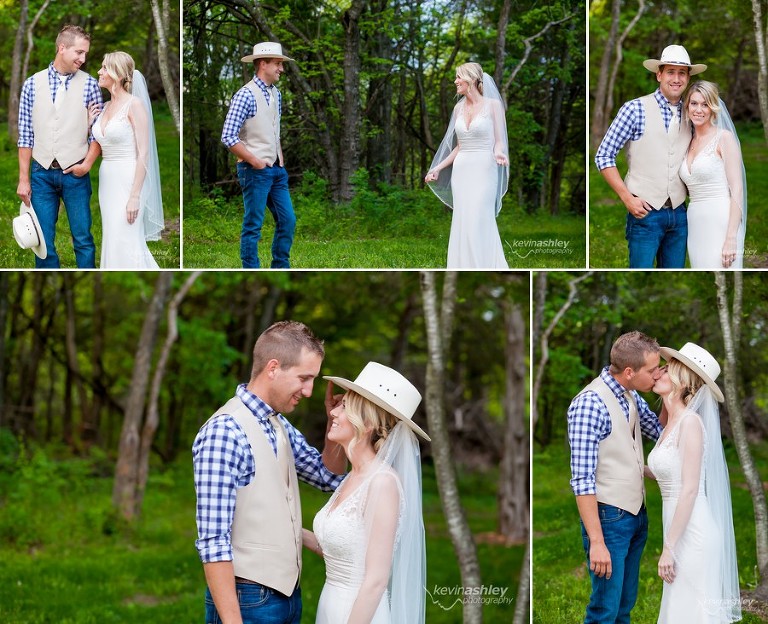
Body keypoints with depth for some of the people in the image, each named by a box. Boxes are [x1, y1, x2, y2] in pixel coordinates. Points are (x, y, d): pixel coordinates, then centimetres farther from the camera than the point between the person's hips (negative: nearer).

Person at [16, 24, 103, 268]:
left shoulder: (89, 85, 0)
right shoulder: (32, 84, 2)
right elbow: (25, 135, 3)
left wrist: (88, 163, -10)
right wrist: (23, 179, 2)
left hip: (75, 173, -1)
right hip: (42, 173, 1)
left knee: (83, 239, 2)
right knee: (43, 242, 5)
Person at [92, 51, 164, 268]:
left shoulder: (135, 104, -11)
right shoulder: (106, 107, 12)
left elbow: (143, 153, -15)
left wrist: (135, 196, -21)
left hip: (129, 181, -8)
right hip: (107, 181, 8)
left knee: (125, 246, -8)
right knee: (112, 244, 9)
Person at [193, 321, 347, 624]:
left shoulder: (281, 427, 9)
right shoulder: (224, 432, -18)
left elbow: (330, 477, 22)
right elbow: (213, 542, -22)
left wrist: (335, 419, 6)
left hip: (288, 596, 8)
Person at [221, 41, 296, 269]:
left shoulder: (276, 94, 11)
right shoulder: (246, 95, -14)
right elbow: (228, 137, -18)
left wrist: (281, 160, 11)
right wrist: (255, 162, -14)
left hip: (277, 170, 8)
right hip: (255, 171, -8)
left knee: (287, 220, 9)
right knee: (253, 226, -1)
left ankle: (281, 267, 21)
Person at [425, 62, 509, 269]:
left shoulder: (493, 105, -4)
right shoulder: (459, 108, 11)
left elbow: (499, 142, -5)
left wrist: (498, 153, -27)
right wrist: (437, 169, 14)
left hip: (484, 170, -6)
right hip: (461, 170, 6)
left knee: (478, 224, -11)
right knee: (462, 225, 4)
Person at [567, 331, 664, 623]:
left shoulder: (631, 396, 4)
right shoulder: (590, 404, -22)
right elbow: (582, 480, -23)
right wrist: (596, 542, -25)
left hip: (636, 514, 8)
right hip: (608, 518, -8)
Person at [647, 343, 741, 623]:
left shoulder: (691, 421, -14)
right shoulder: (672, 423, 12)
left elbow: (690, 489, -18)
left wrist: (669, 548, -18)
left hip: (693, 533, -9)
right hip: (680, 530, 9)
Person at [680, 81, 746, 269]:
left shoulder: (724, 138, -4)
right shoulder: (689, 143, 15)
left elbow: (737, 190, -10)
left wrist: (731, 238, -18)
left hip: (721, 225, -7)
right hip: (696, 227, 7)